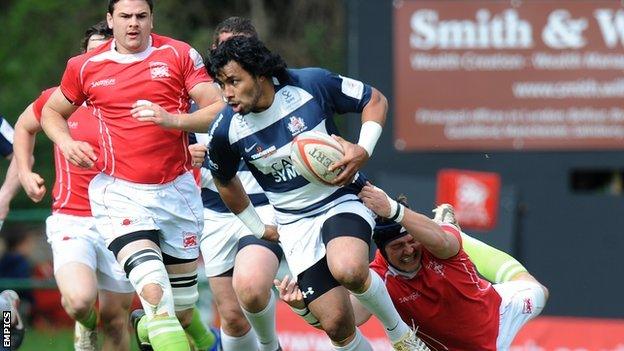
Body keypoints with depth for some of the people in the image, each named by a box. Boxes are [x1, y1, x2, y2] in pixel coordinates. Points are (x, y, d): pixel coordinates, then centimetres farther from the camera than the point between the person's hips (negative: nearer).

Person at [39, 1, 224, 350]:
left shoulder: (179, 55, 1)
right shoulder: (85, 67, 5)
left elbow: (219, 109, -4)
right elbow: (52, 112, 21)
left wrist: (171, 119, -20)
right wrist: (67, 142, 1)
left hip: (177, 190, 2)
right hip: (120, 192, -2)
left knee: (184, 313, 12)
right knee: (155, 292, -28)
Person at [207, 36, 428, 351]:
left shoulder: (312, 84, -16)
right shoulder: (225, 130, -11)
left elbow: (374, 100, -1)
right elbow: (225, 181, 12)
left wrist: (363, 151, -16)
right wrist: (259, 229, 14)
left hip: (341, 199, -2)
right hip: (294, 224, 2)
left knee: (348, 269, -34)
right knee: (336, 323, -9)